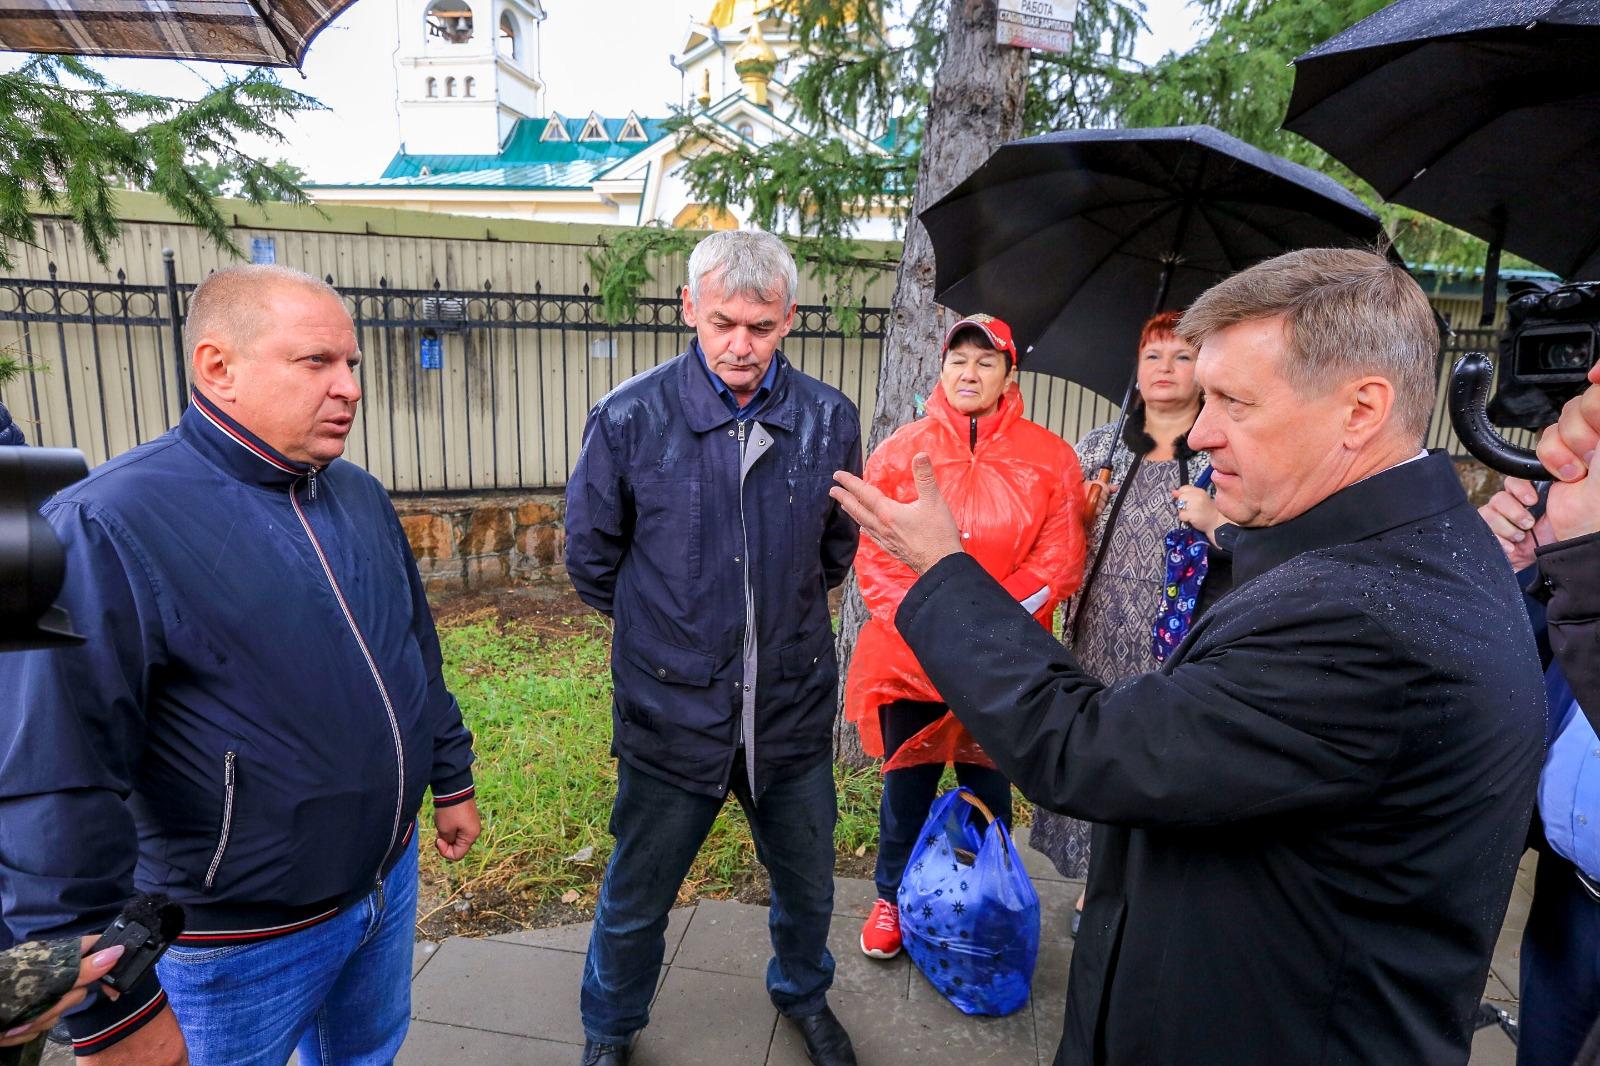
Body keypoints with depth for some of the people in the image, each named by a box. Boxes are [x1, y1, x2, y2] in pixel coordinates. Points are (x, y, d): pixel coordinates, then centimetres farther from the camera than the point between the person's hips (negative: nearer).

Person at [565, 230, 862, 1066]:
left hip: (794, 708, 3)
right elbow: (590, 557, 2)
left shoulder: (829, 420, -6)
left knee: (808, 884, 23)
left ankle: (803, 994, 54)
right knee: (636, 898, 17)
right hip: (671, 709, -2)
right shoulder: (629, 418, -13)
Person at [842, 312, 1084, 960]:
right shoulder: (900, 451, 1)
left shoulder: (1049, 459, -1)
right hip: (909, 656, 0)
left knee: (988, 787, 15)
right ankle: (893, 898, 37)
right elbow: (873, 554, -2)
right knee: (907, 783, 14)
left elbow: (1059, 562, -4)